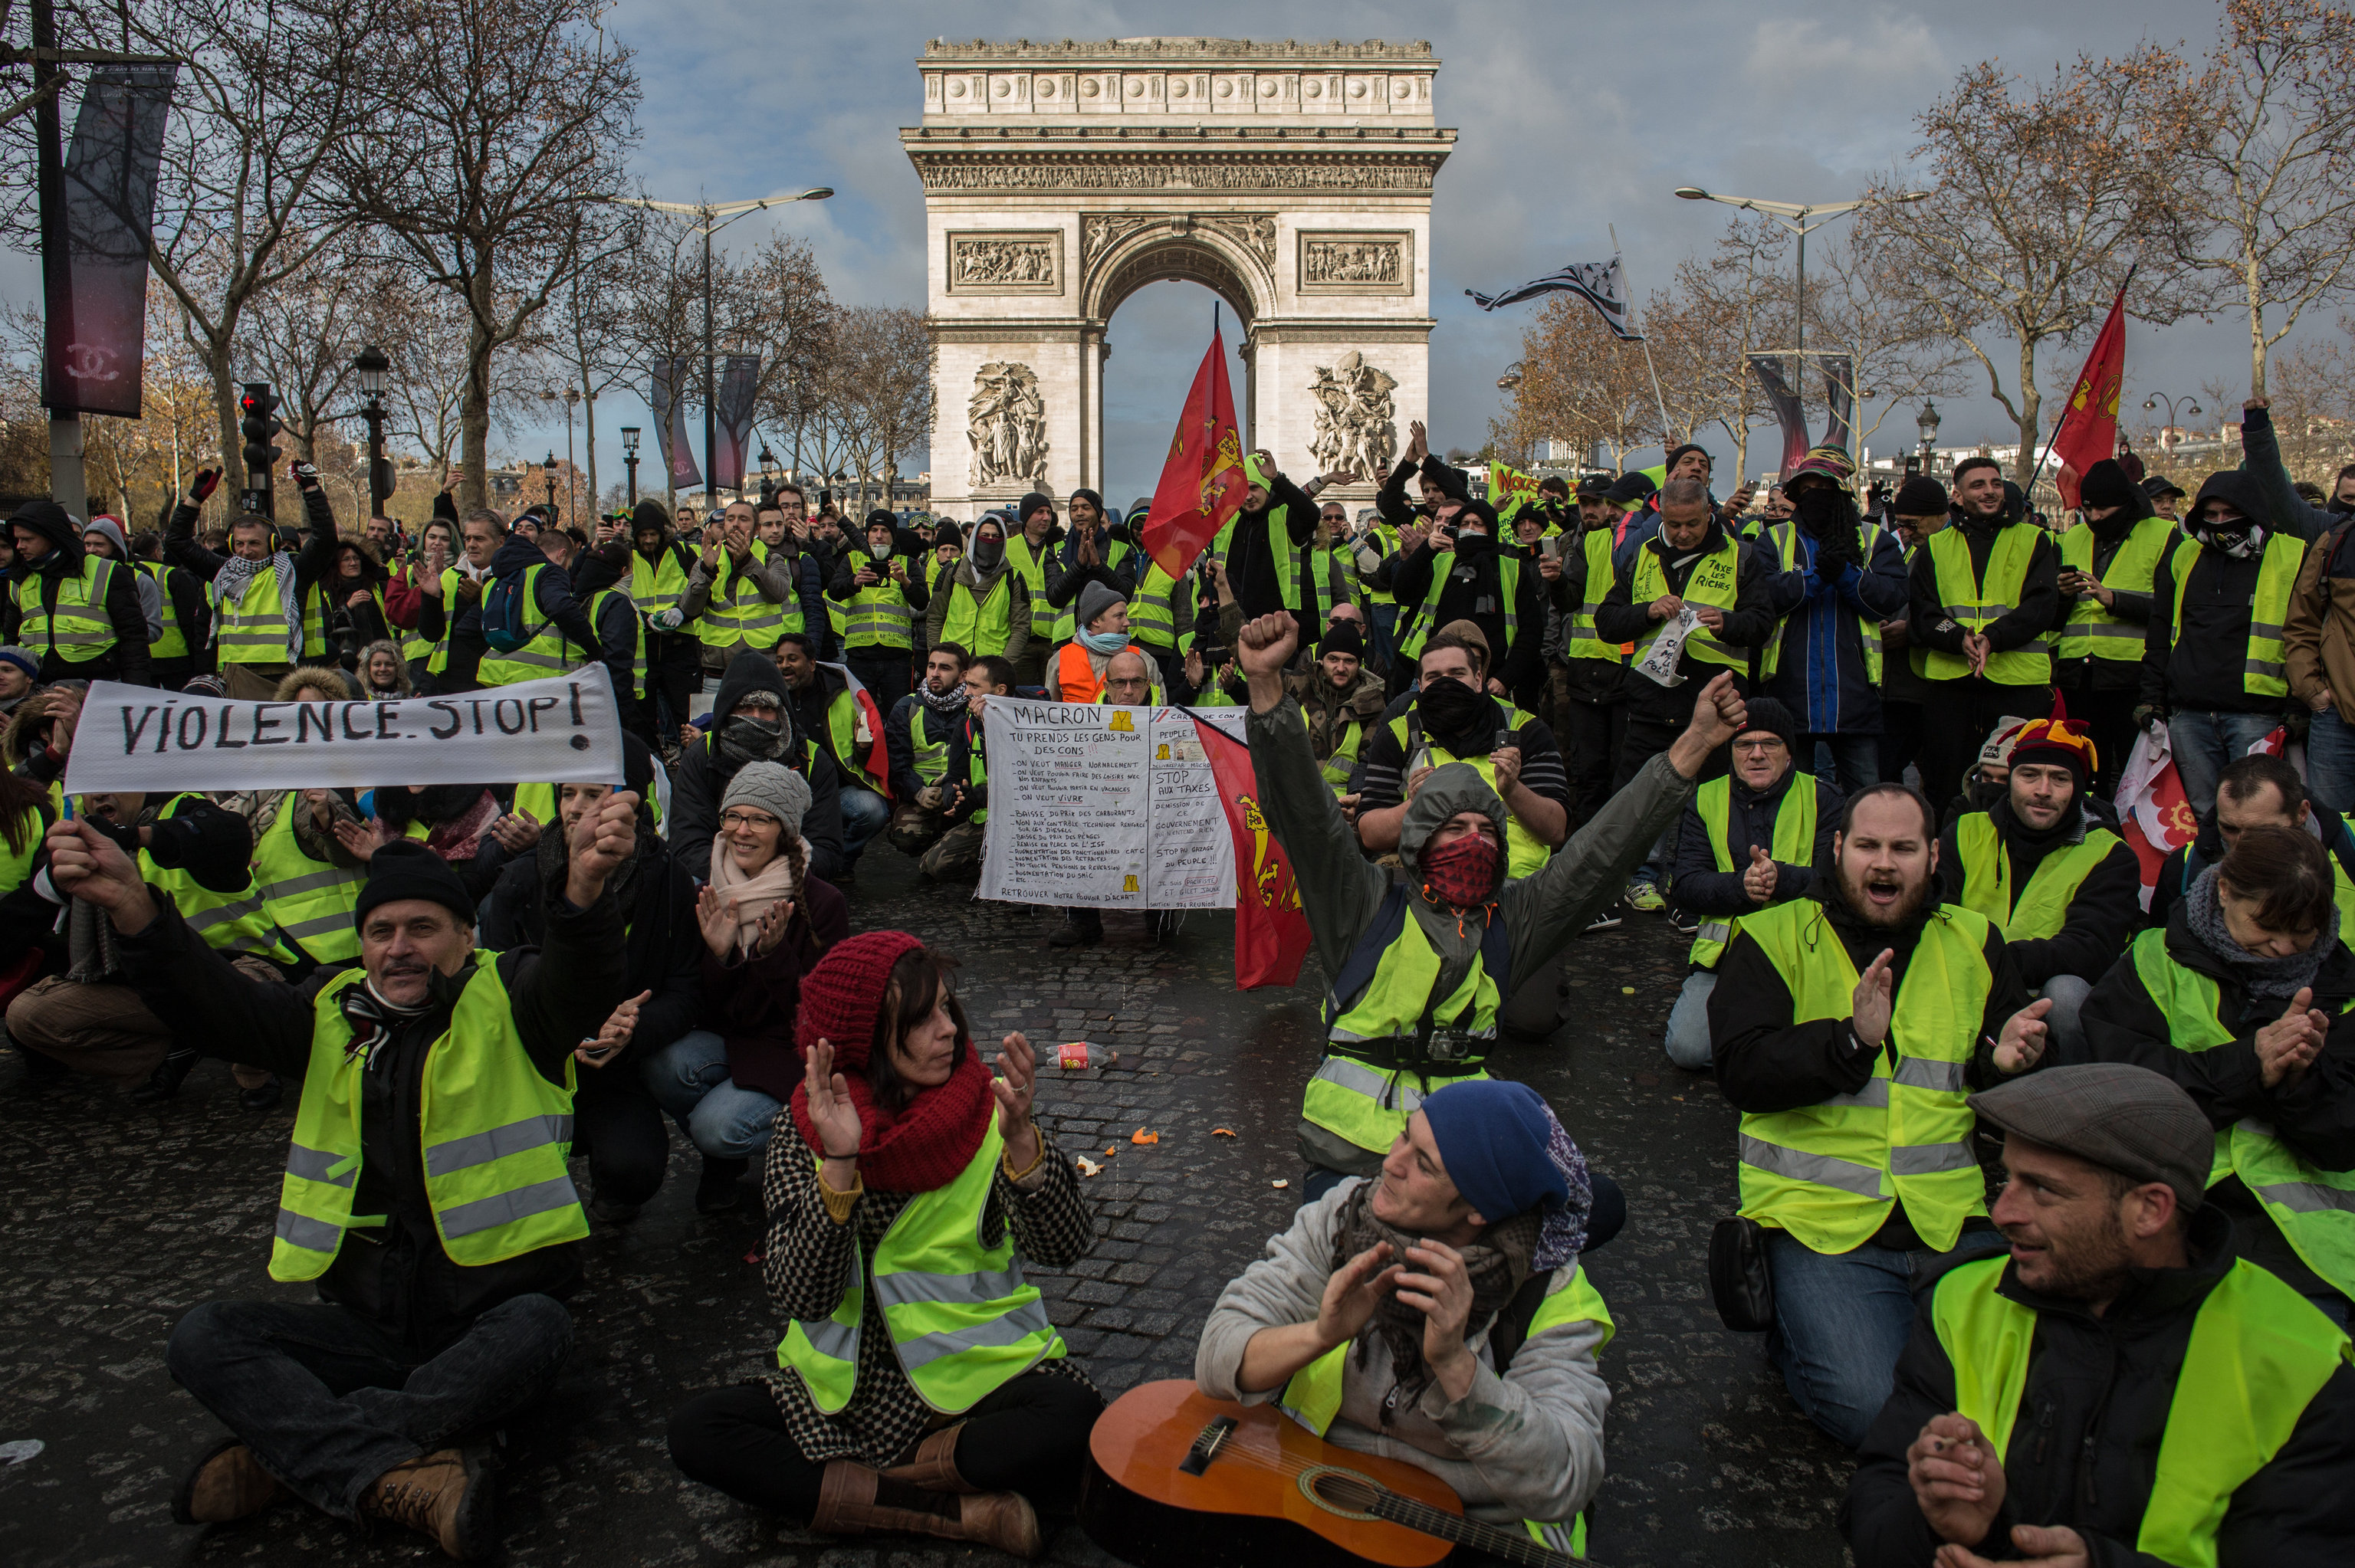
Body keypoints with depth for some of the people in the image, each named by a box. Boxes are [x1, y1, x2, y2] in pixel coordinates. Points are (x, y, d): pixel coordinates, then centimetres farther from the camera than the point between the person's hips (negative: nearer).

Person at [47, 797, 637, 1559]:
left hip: (489, 1311, -4)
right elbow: (221, 1009, -5)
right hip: (371, 1318, 4)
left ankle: (297, 1450, -25)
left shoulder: (509, 999, -2)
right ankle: (397, 1473, -31)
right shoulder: (335, 1013, 11)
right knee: (203, 1338, -15)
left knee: (539, 1327, -34)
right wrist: (132, 908, -24)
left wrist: (584, 888, -49)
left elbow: (580, 983, -25)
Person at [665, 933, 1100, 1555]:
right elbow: (802, 1299, -16)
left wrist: (1020, 1138, -29)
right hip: (852, 1395, 2)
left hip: (980, 1380, -1)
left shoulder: (983, 1107, -6)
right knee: (695, 1432, -19)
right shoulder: (804, 1134, -5)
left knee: (1077, 1416, -31)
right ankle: (955, 1511, -20)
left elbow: (1066, 1247, -14)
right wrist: (839, 1166, -29)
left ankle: (854, 1490, -13)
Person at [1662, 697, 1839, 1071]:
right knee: (1688, 1049, -18)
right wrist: (1740, 886, -20)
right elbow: (1686, 889, 0)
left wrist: (1781, 878, -25)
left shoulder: (1820, 799, 6)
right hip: (1723, 954, 2)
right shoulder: (1706, 800, 10)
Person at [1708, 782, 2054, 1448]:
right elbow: (1741, 1072, -8)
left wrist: (2007, 1061, -8)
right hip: (1823, 1219, -3)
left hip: (1962, 1218, 4)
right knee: (1870, 1406, -18)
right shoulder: (1773, 937, 4)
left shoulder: (1974, 941, 15)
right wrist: (1852, 1040, -22)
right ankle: (1794, 1328, 13)